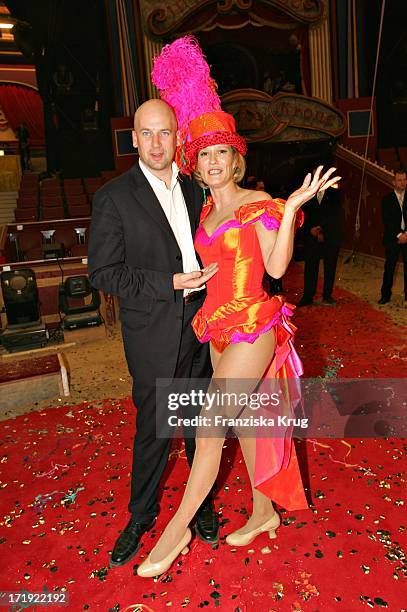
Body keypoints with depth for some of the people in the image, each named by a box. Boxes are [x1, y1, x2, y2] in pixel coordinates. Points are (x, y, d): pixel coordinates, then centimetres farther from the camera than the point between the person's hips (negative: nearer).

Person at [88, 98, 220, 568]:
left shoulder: (193, 189, 8)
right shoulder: (113, 197, -8)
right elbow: (103, 273, -12)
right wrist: (171, 283, -18)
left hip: (198, 327, 5)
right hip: (153, 334, -4)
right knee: (152, 428, 9)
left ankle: (203, 501, 39)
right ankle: (141, 516, 34)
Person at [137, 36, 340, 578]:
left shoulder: (259, 204, -7)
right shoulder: (206, 211, 12)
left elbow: (275, 266, -17)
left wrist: (291, 208, -22)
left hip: (252, 327, -7)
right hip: (218, 326, 8)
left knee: (209, 429, -6)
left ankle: (178, 529, 13)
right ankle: (264, 511, 35)